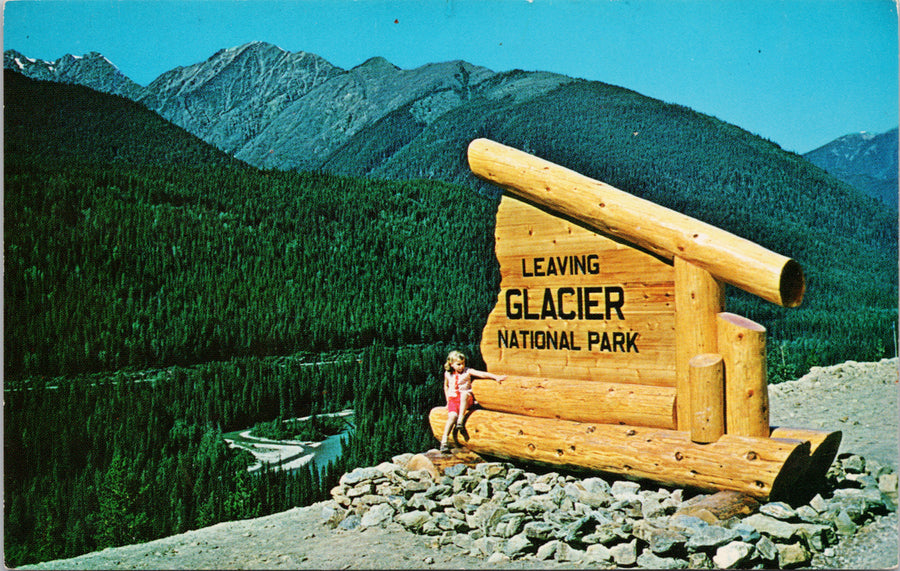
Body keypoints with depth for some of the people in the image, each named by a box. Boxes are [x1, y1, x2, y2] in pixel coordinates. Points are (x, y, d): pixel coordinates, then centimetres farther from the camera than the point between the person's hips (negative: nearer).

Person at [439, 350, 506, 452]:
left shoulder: (467, 371, 0)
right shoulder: (447, 374, 9)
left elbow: (482, 374, -13)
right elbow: (446, 386, 26)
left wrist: (496, 377, -26)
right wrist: (448, 400, 18)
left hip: (467, 399, -2)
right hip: (453, 399, 2)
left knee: (464, 394, -39)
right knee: (452, 416, -29)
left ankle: (460, 421, -39)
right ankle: (444, 442, -30)